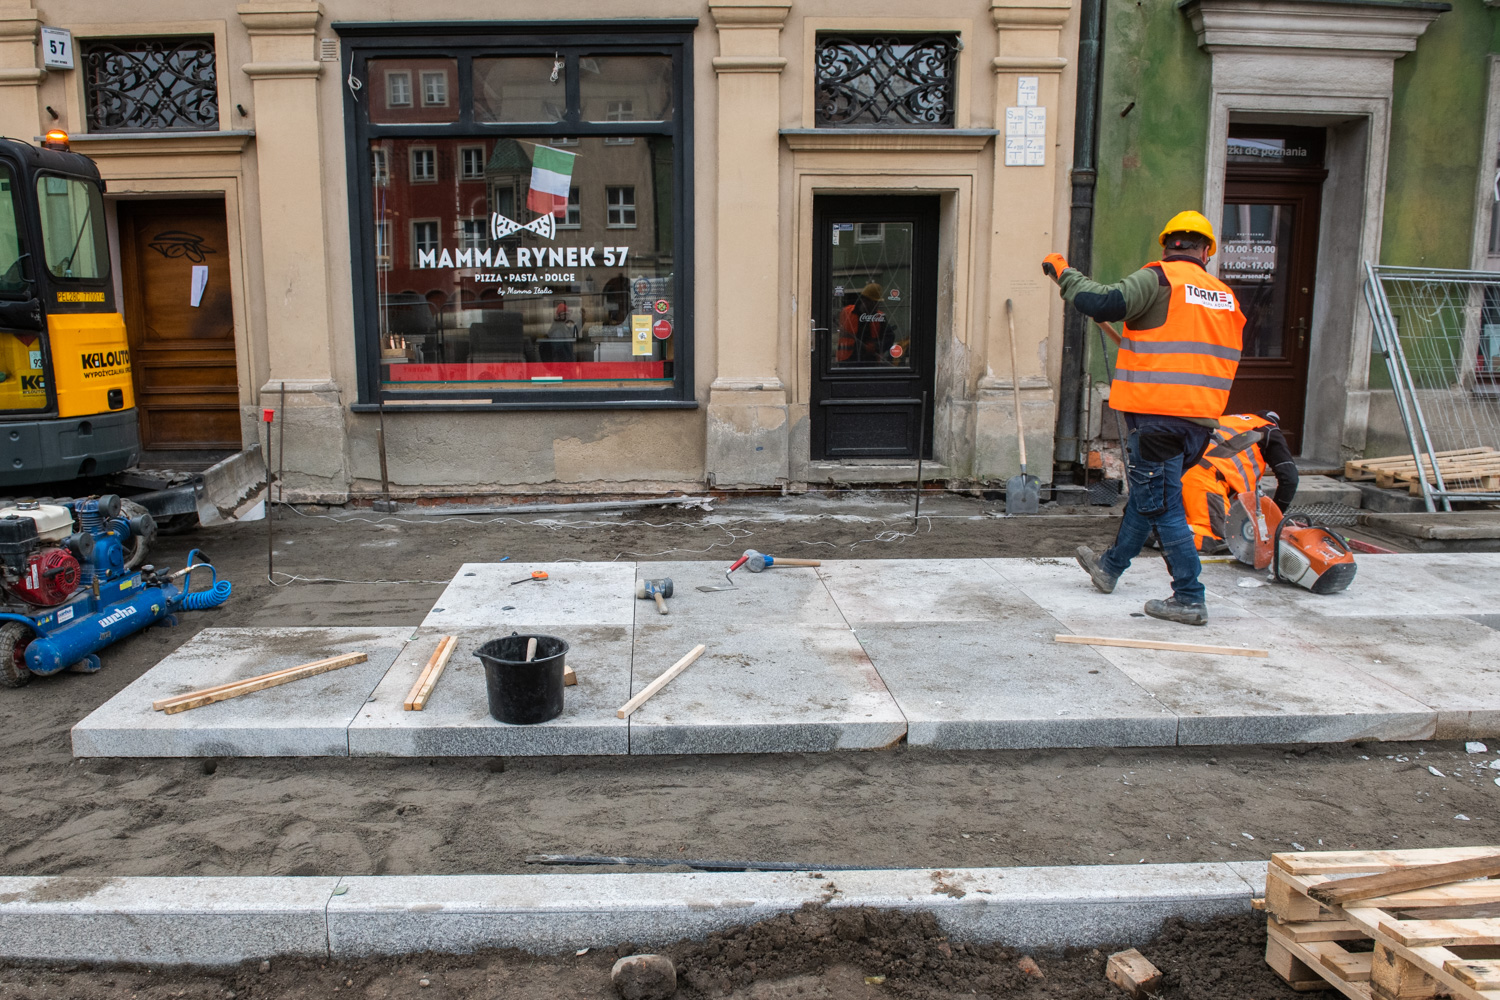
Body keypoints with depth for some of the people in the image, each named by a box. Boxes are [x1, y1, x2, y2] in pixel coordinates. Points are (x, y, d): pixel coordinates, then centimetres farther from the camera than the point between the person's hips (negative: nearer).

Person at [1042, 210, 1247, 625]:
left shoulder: (1158, 278, -8)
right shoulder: (1225, 296, 12)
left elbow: (1103, 303, -20)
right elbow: (1225, 359, 19)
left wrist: (1063, 272, -5)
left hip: (1157, 413, -7)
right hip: (1202, 418, 8)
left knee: (1162, 506, -1)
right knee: (1146, 493, 21)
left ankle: (1189, 599, 1)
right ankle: (1110, 566, 38)